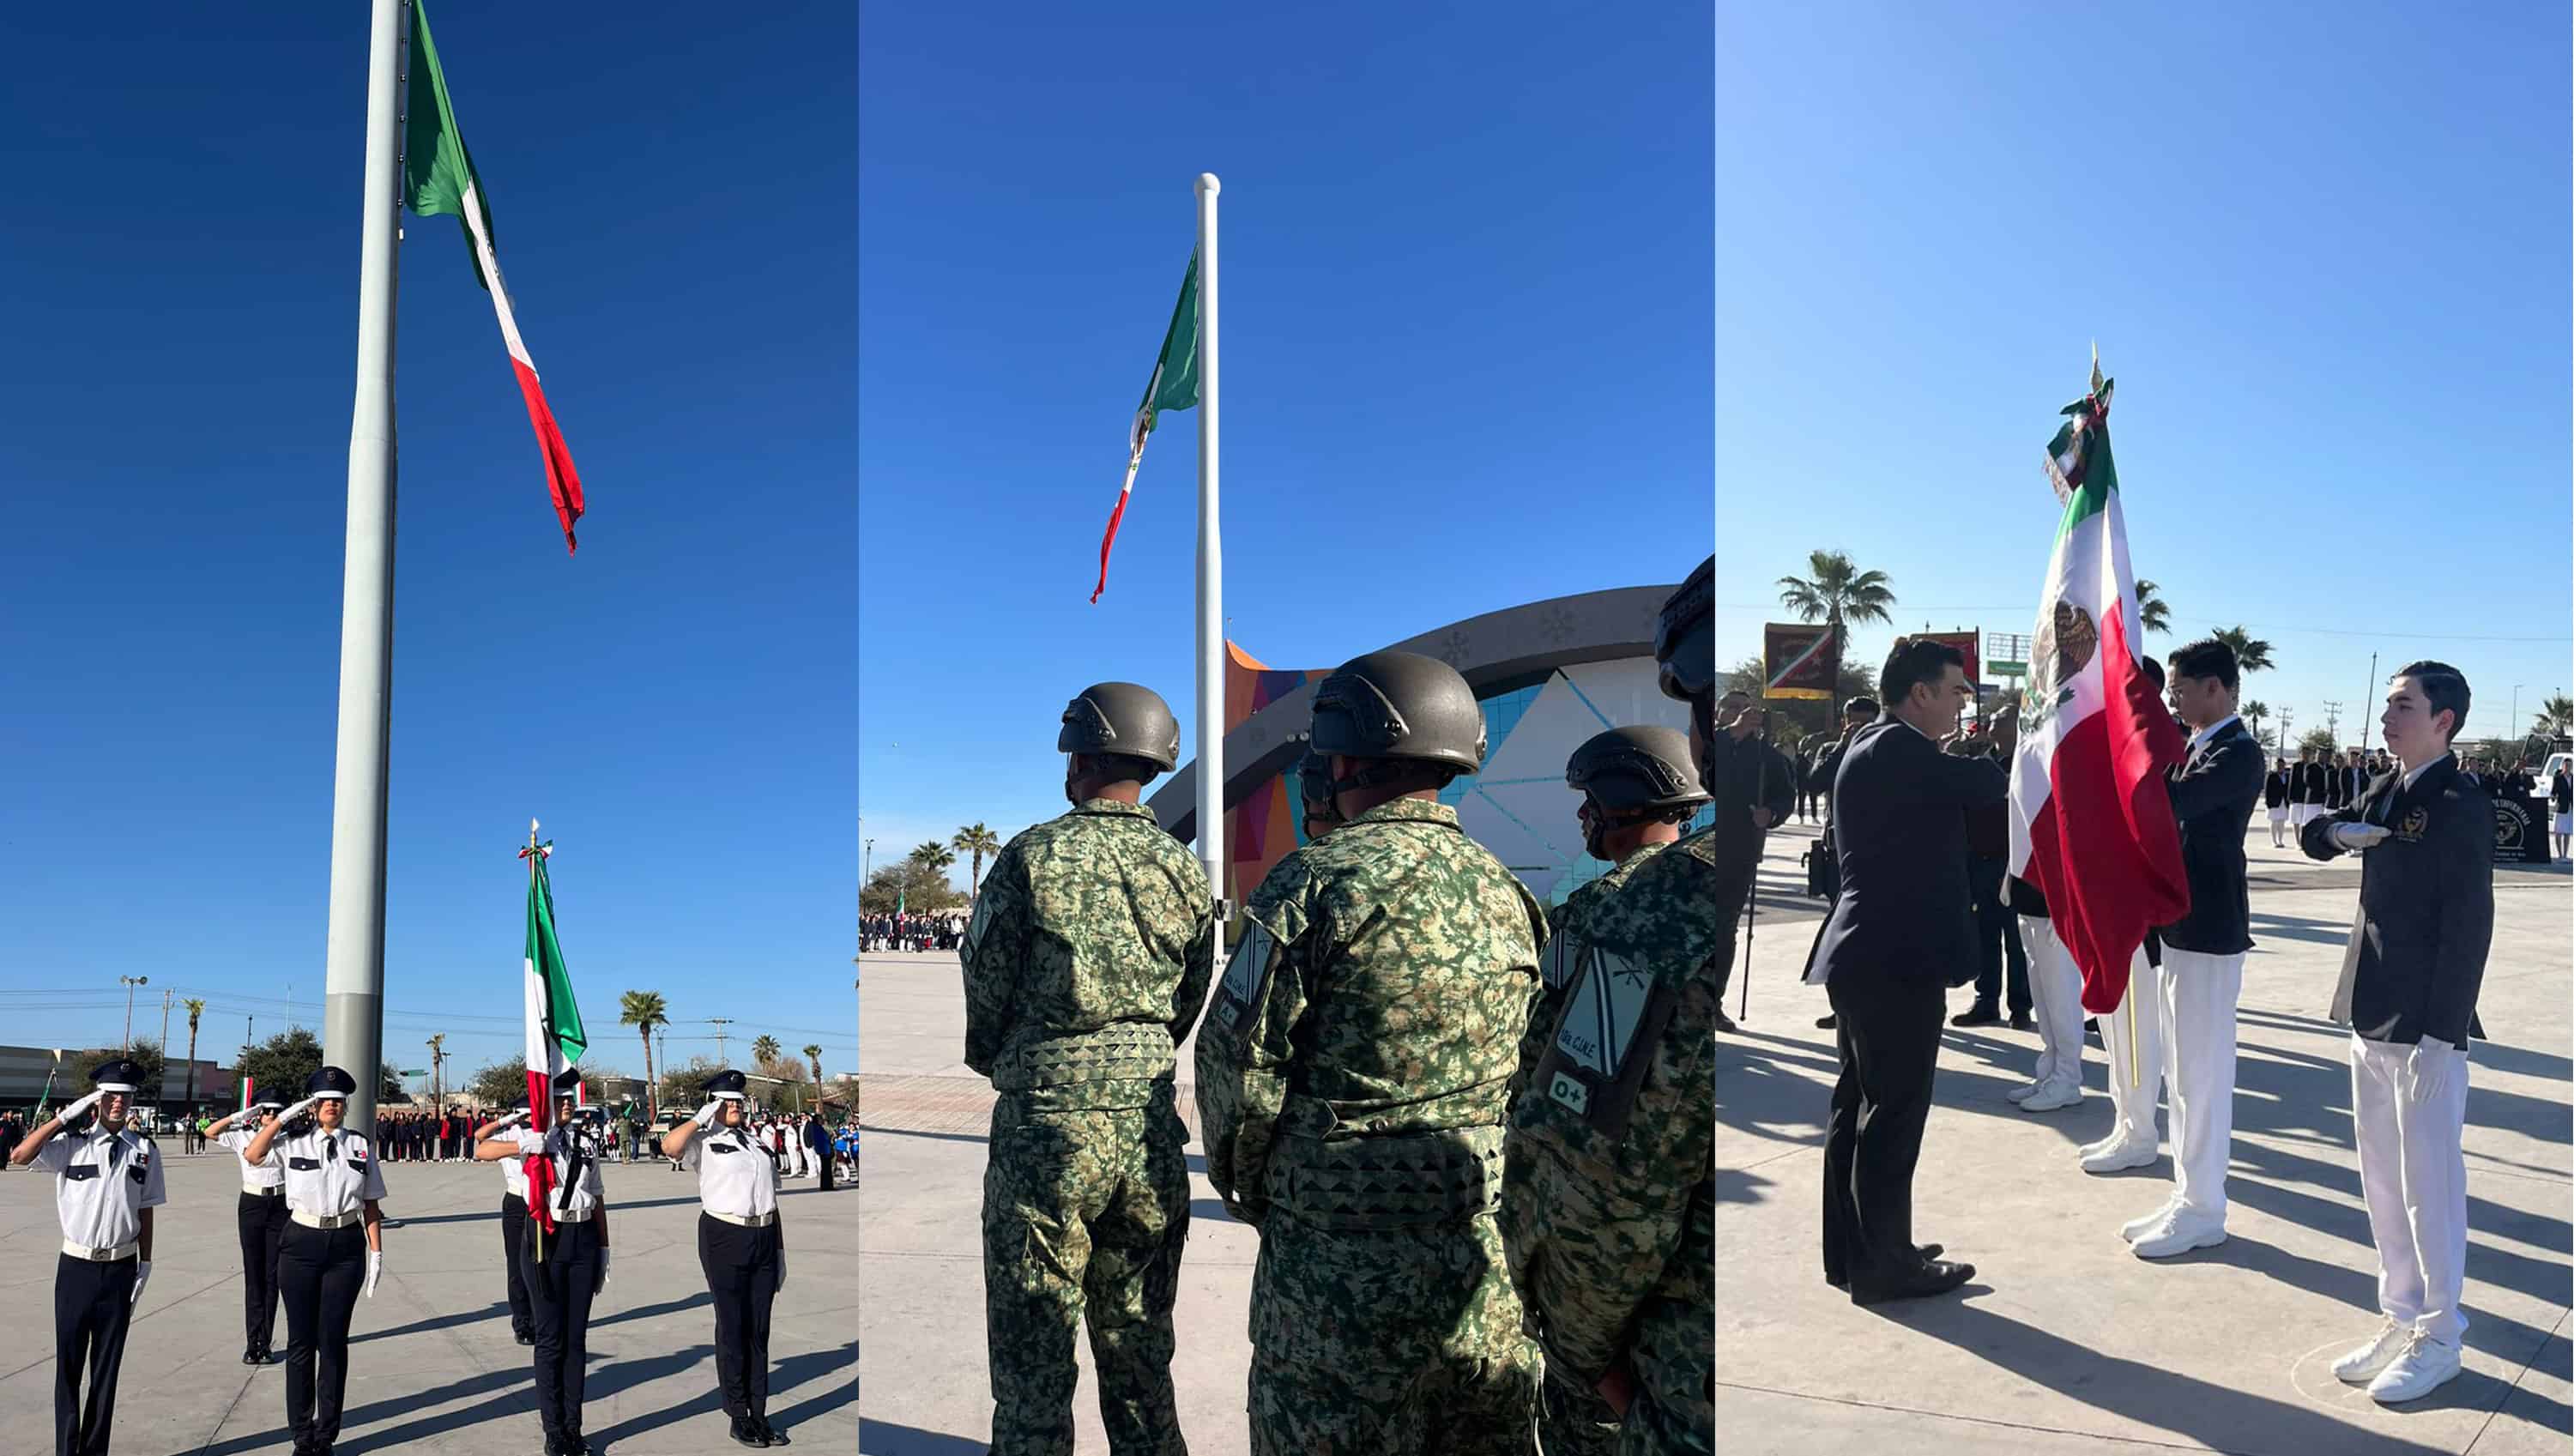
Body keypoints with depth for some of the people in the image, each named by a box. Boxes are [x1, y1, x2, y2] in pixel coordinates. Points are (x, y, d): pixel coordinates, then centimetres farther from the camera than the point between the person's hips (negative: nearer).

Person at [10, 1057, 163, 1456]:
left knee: (107, 1367, 10)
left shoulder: (144, 1150, 0)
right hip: (77, 1266, -1)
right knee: (69, 1366, 5)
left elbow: (145, 1211, 5)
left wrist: (145, 1265, 3)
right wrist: (65, 1116, -19)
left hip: (120, 1269, 2)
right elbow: (18, 1157, -21)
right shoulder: (71, 1142, -5)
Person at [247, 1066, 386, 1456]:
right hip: (301, 1244, 0)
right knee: (301, 1341, 6)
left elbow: (371, 1205, 5)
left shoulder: (360, 1144, 4)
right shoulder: (294, 1140, 3)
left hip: (345, 1247, 0)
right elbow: (252, 1155, -12)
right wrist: (282, 1117, -11)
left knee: (334, 1341, 5)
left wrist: (376, 1252, 0)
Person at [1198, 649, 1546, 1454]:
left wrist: (1245, 1183, 7)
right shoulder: (1505, 893, 8)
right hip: (1481, 1262, 6)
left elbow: (1238, 1056, -10)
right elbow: (1527, 1071, 12)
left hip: (1338, 1264, -6)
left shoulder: (1318, 880, -11)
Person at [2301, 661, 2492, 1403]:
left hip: (2425, 1027, -8)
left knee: (2429, 1184, 2)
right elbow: (2314, 836, 20)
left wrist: (2440, 1031, -19)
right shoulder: (2384, 794, 11)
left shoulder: (2462, 805, -13)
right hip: (2372, 1020, 8)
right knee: (2382, 1182, 15)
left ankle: (2438, 1339, 14)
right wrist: (2336, 832, -5)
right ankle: (2401, 1319, 27)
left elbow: (2469, 924, -16)